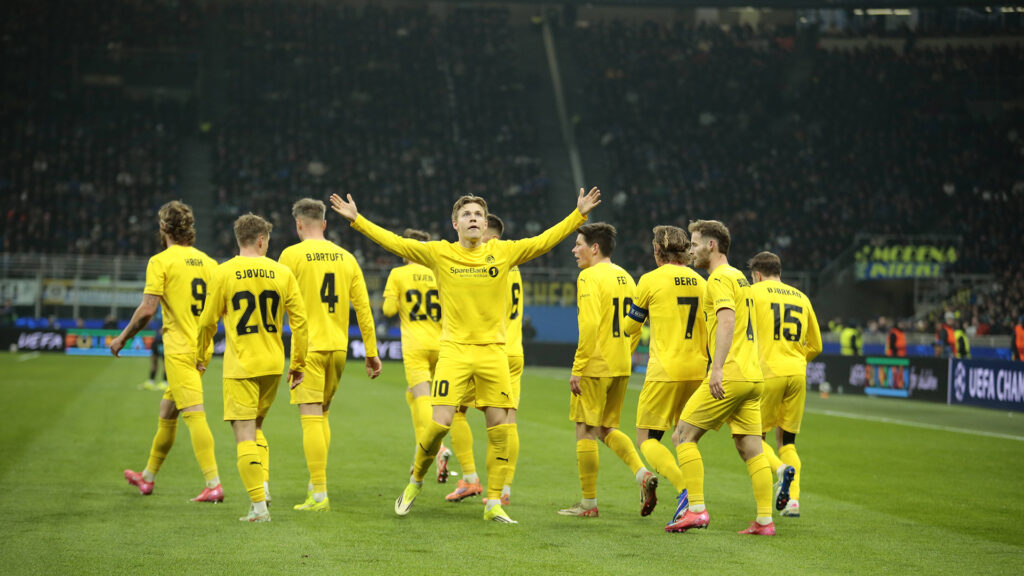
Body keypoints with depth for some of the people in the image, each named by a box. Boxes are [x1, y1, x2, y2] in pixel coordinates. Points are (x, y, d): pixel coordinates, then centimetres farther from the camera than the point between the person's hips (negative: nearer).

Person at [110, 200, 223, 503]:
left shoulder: (161, 261, -9)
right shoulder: (207, 261, 9)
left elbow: (147, 309, -15)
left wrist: (123, 337, -1)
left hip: (179, 350, -7)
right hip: (202, 347, 7)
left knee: (194, 414, -11)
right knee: (167, 411, 19)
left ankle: (213, 484, -18)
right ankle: (148, 476, 32)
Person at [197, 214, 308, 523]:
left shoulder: (224, 273, -5)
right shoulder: (282, 272, 2)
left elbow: (208, 322, 0)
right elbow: (299, 320, 2)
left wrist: (202, 357, 17)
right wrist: (298, 364, 12)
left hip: (240, 365, -4)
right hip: (273, 364, 4)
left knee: (244, 433, -2)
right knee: (256, 426, 23)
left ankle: (259, 507, -6)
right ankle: (262, 484, 9)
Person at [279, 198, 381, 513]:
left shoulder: (292, 255, -5)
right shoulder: (346, 257, 9)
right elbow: (363, 307, 8)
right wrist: (371, 352, 11)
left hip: (308, 346, -5)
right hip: (338, 346, 5)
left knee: (311, 416, -5)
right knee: (322, 413, 19)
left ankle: (319, 495, -8)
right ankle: (316, 482, 22)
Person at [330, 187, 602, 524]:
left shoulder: (503, 252, 5)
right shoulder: (439, 253, 3)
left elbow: (545, 241, 7)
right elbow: (394, 242, 5)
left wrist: (579, 215, 1)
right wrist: (356, 219, 1)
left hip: (493, 350, 2)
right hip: (454, 348, -2)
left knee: (500, 428, -2)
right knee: (440, 423, -11)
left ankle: (493, 504, 9)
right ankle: (416, 481, 16)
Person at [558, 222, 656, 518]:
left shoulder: (590, 277, -12)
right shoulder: (625, 277, 13)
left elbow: (589, 325, -20)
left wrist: (577, 368, -17)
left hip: (595, 365, -8)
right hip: (621, 367, 8)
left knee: (586, 430, 1)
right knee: (606, 428, 18)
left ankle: (588, 503, 6)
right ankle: (642, 473, -1)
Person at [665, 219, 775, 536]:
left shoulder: (719, 278, -7)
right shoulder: (740, 277, 22)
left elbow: (727, 320, -23)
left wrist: (718, 368, -31)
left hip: (729, 376, -9)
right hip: (752, 377, 9)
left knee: (683, 436, -2)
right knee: (751, 449, 7)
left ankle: (696, 509, -8)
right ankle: (765, 519, 3)